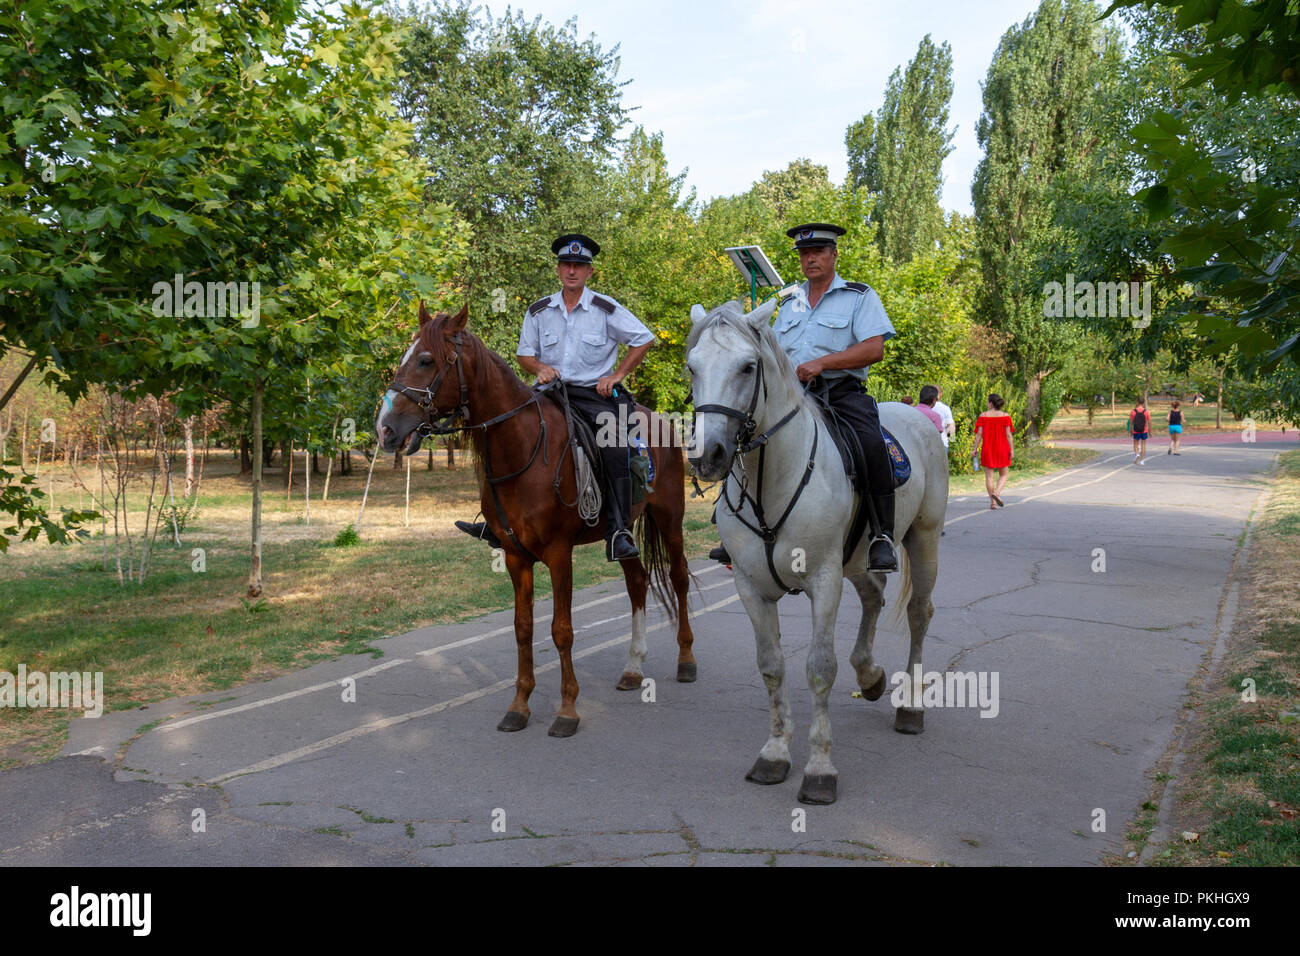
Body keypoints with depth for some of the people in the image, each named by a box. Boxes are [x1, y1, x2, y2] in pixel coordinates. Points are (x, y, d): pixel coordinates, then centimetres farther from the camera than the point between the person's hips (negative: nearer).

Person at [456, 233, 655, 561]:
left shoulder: (606, 309, -1)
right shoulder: (539, 311, 8)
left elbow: (644, 339, 3)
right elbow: (524, 354, 13)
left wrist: (617, 375, -4)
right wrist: (540, 367, -10)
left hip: (594, 395, -3)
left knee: (615, 450, -28)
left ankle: (618, 534, -24)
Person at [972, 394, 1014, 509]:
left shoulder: (983, 416, -3)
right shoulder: (1005, 416, -3)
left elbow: (979, 434, -6)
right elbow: (1008, 435, -6)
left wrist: (975, 448, -1)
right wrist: (1012, 450, -2)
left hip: (987, 449, 0)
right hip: (1002, 450, 0)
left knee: (989, 476, 5)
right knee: (1003, 475, 13)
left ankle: (992, 502, 3)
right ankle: (996, 492, -13)